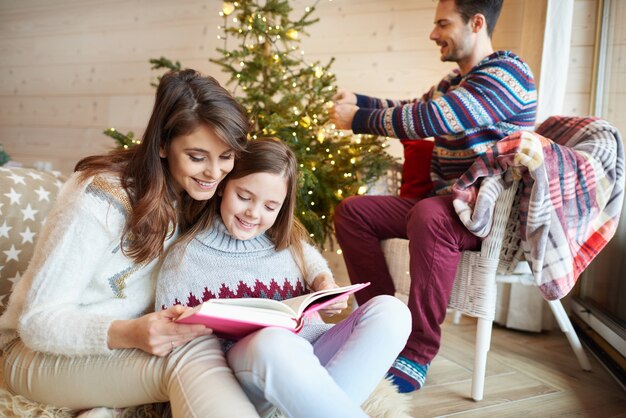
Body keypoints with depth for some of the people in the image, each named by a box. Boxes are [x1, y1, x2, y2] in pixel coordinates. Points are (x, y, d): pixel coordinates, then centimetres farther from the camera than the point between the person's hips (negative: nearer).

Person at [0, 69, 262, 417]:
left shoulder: (205, 193, -6)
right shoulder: (102, 200, -25)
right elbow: (38, 321, -24)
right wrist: (128, 334, -42)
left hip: (132, 335, 6)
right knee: (191, 350, -33)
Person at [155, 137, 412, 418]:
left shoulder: (290, 241, 19)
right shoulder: (185, 256, 9)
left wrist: (325, 285, -3)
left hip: (313, 352, 5)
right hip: (246, 363, -4)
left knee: (390, 310, -22)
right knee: (273, 341, -41)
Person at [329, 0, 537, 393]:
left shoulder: (507, 72, -13)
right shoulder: (454, 81, 17)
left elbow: (428, 119, -24)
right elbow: (409, 110, 31)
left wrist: (357, 120, -13)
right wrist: (356, 100, 17)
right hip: (444, 202, 9)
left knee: (429, 216, -40)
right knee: (352, 211, -2)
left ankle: (418, 355, -31)